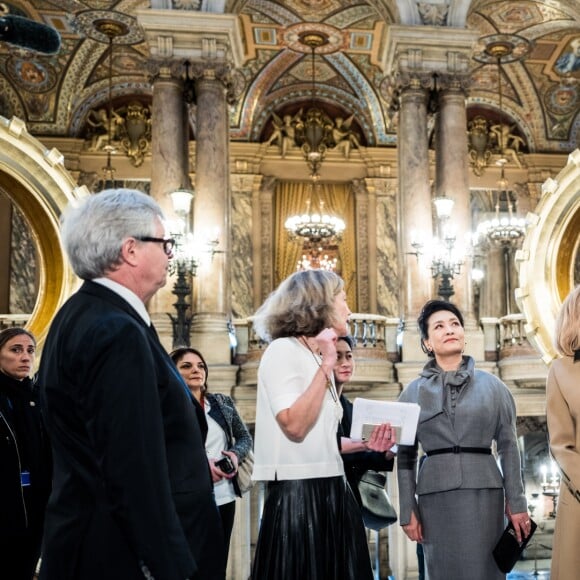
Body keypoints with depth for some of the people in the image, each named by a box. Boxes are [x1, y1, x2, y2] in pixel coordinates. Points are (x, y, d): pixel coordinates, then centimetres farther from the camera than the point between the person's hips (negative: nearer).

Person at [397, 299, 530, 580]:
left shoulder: (492, 385, 7)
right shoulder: (413, 393, 6)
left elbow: (508, 446, 6)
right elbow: (405, 455, 6)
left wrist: (516, 502, 1)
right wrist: (407, 510, 1)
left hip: (483, 489, 0)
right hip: (435, 492, 0)